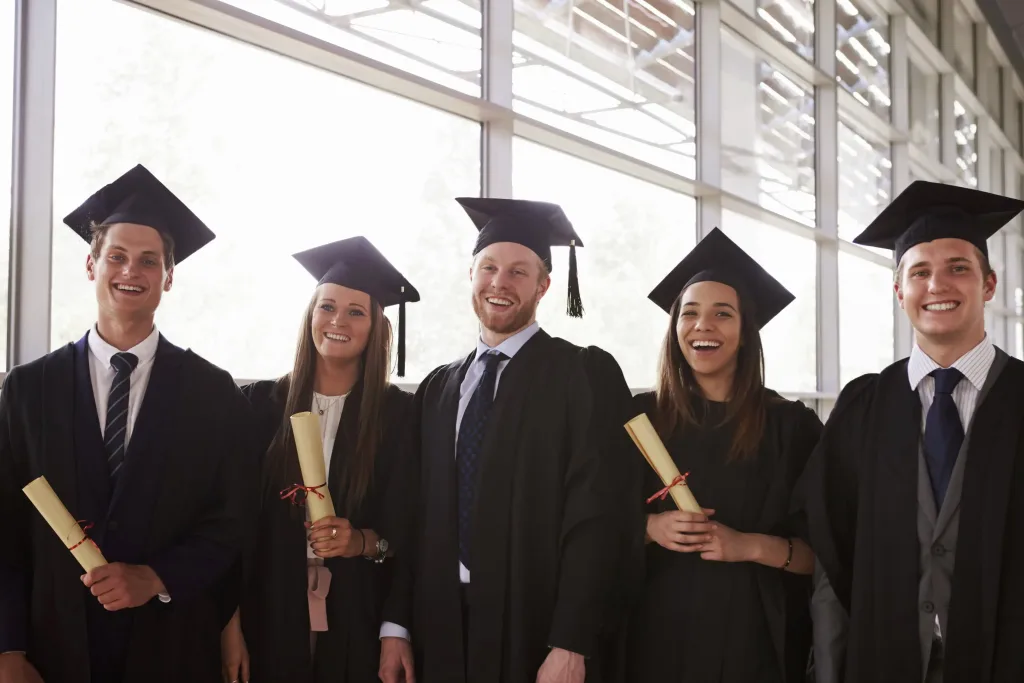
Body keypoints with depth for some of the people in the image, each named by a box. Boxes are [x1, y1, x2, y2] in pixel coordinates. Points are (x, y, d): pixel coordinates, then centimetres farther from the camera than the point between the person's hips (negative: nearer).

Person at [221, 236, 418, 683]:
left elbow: (408, 529, 0)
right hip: (270, 616, 1)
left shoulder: (398, 413, -1)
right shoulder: (263, 404, 1)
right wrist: (231, 626, -6)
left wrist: (362, 541, -20)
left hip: (358, 622, 0)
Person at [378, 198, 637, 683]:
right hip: (442, 627, 5)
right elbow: (418, 514, 11)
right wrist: (396, 625, 3)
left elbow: (595, 516, -12)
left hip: (535, 629, -4)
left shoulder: (587, 375, -6)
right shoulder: (437, 389, 11)